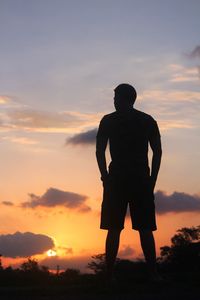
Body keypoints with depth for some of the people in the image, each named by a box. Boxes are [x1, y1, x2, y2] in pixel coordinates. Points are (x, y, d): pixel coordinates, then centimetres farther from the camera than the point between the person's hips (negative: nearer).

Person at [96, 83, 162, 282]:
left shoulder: (108, 121, 5)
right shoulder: (148, 121, 10)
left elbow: (100, 151, -2)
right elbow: (158, 152, 4)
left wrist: (106, 177, 5)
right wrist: (152, 180, 7)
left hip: (117, 179, -1)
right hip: (141, 179, 1)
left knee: (114, 229, 0)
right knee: (145, 229, 2)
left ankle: (110, 275, -3)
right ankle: (153, 274, -3)